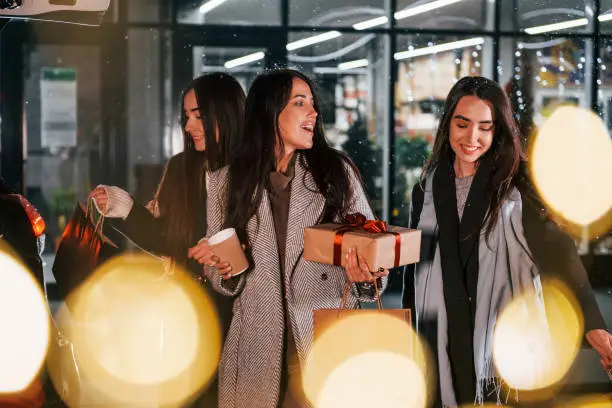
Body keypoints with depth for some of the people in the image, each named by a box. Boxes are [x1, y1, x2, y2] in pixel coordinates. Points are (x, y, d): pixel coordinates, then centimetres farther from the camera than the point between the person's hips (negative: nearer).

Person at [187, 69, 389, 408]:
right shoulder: (226, 182, 4)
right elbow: (223, 280, 11)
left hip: (327, 345, -1)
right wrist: (223, 268, -11)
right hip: (257, 351, 1)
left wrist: (365, 275, -21)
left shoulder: (337, 172, 1)